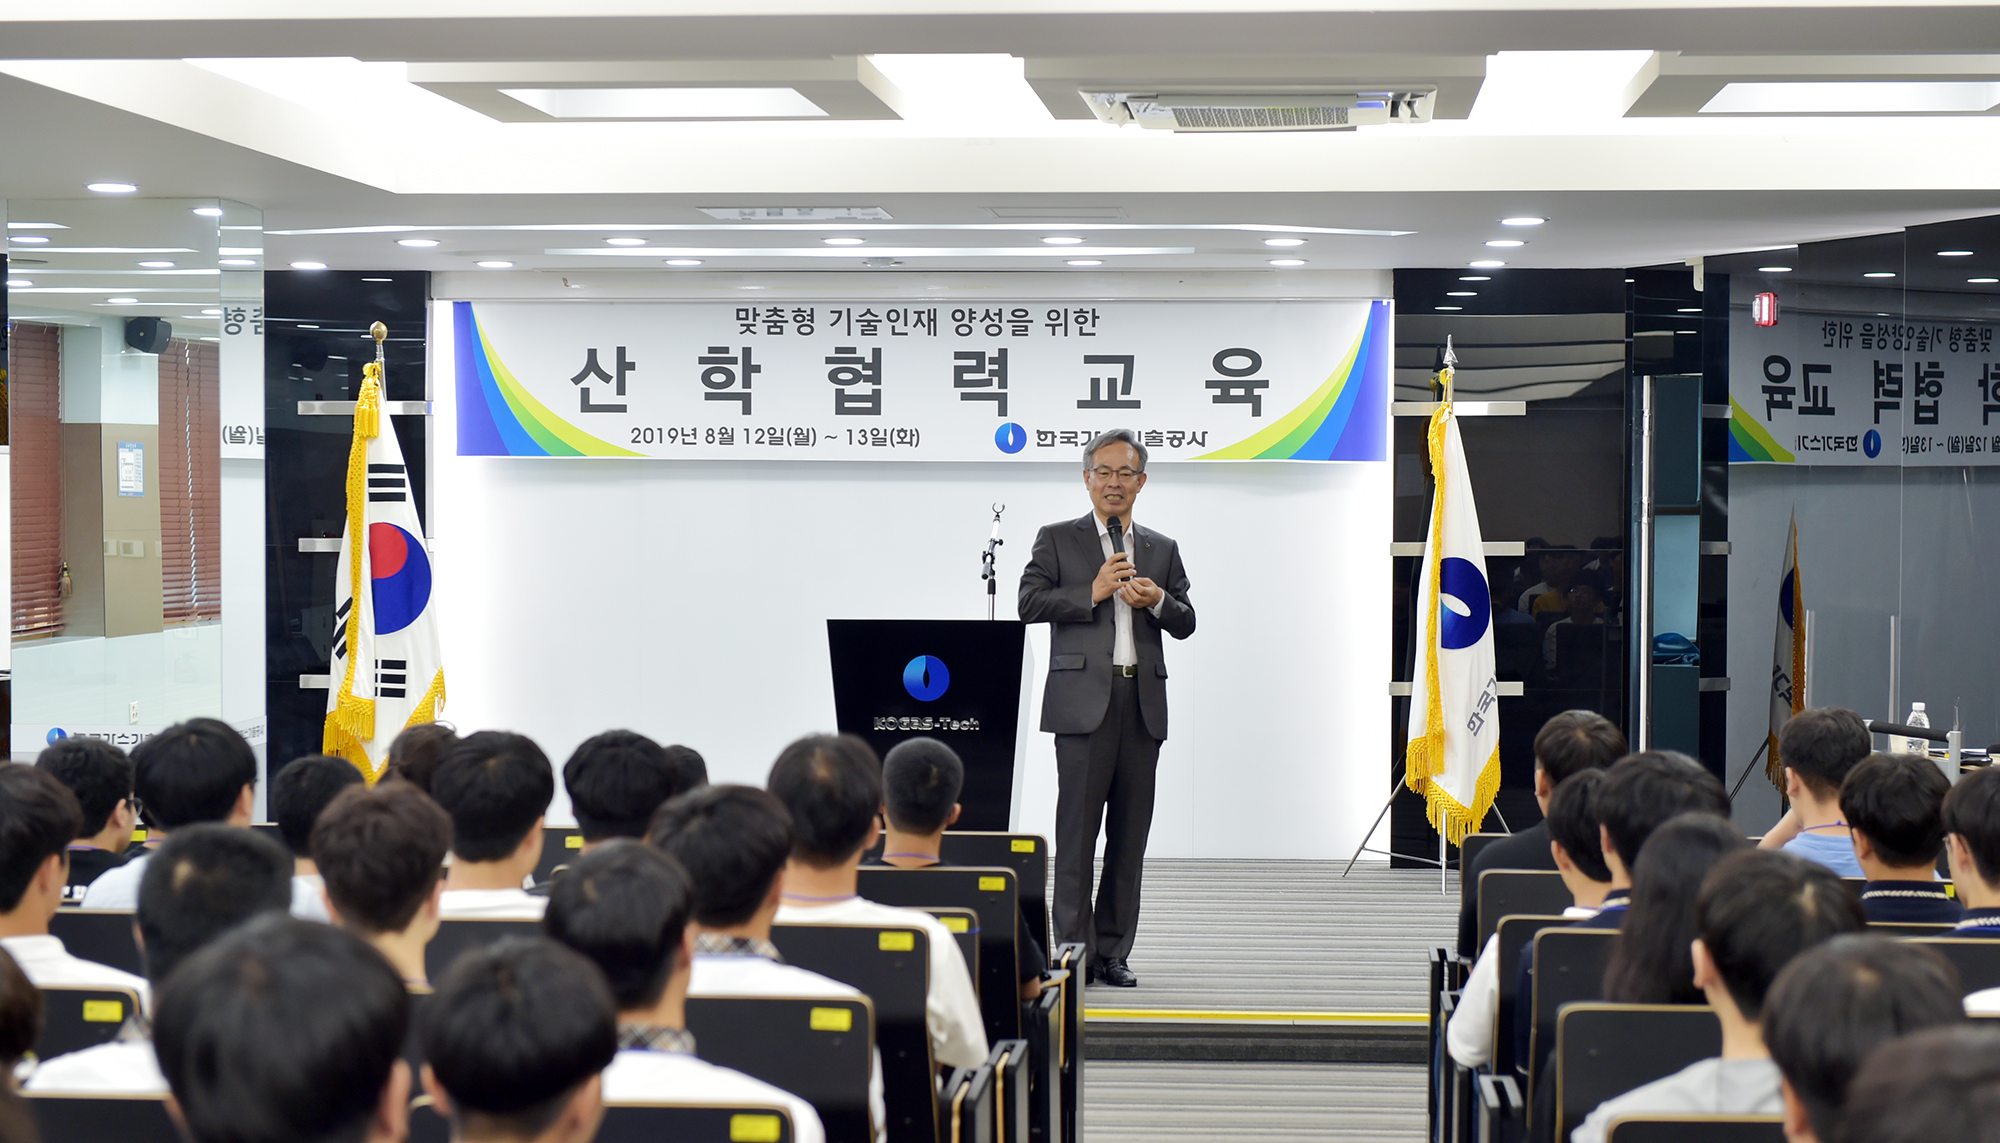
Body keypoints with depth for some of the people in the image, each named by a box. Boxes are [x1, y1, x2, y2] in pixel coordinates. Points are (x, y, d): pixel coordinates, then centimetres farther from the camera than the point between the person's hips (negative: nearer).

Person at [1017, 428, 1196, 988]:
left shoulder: (1162, 549, 18)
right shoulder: (1057, 540, 8)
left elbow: (1186, 623, 14)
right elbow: (1030, 603, -3)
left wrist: (1158, 600, -6)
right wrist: (1092, 592, -12)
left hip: (1143, 700, 4)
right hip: (1084, 699, -4)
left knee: (1130, 833, 4)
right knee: (1078, 828, -6)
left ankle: (1113, 952, 9)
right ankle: (1075, 951, -1)